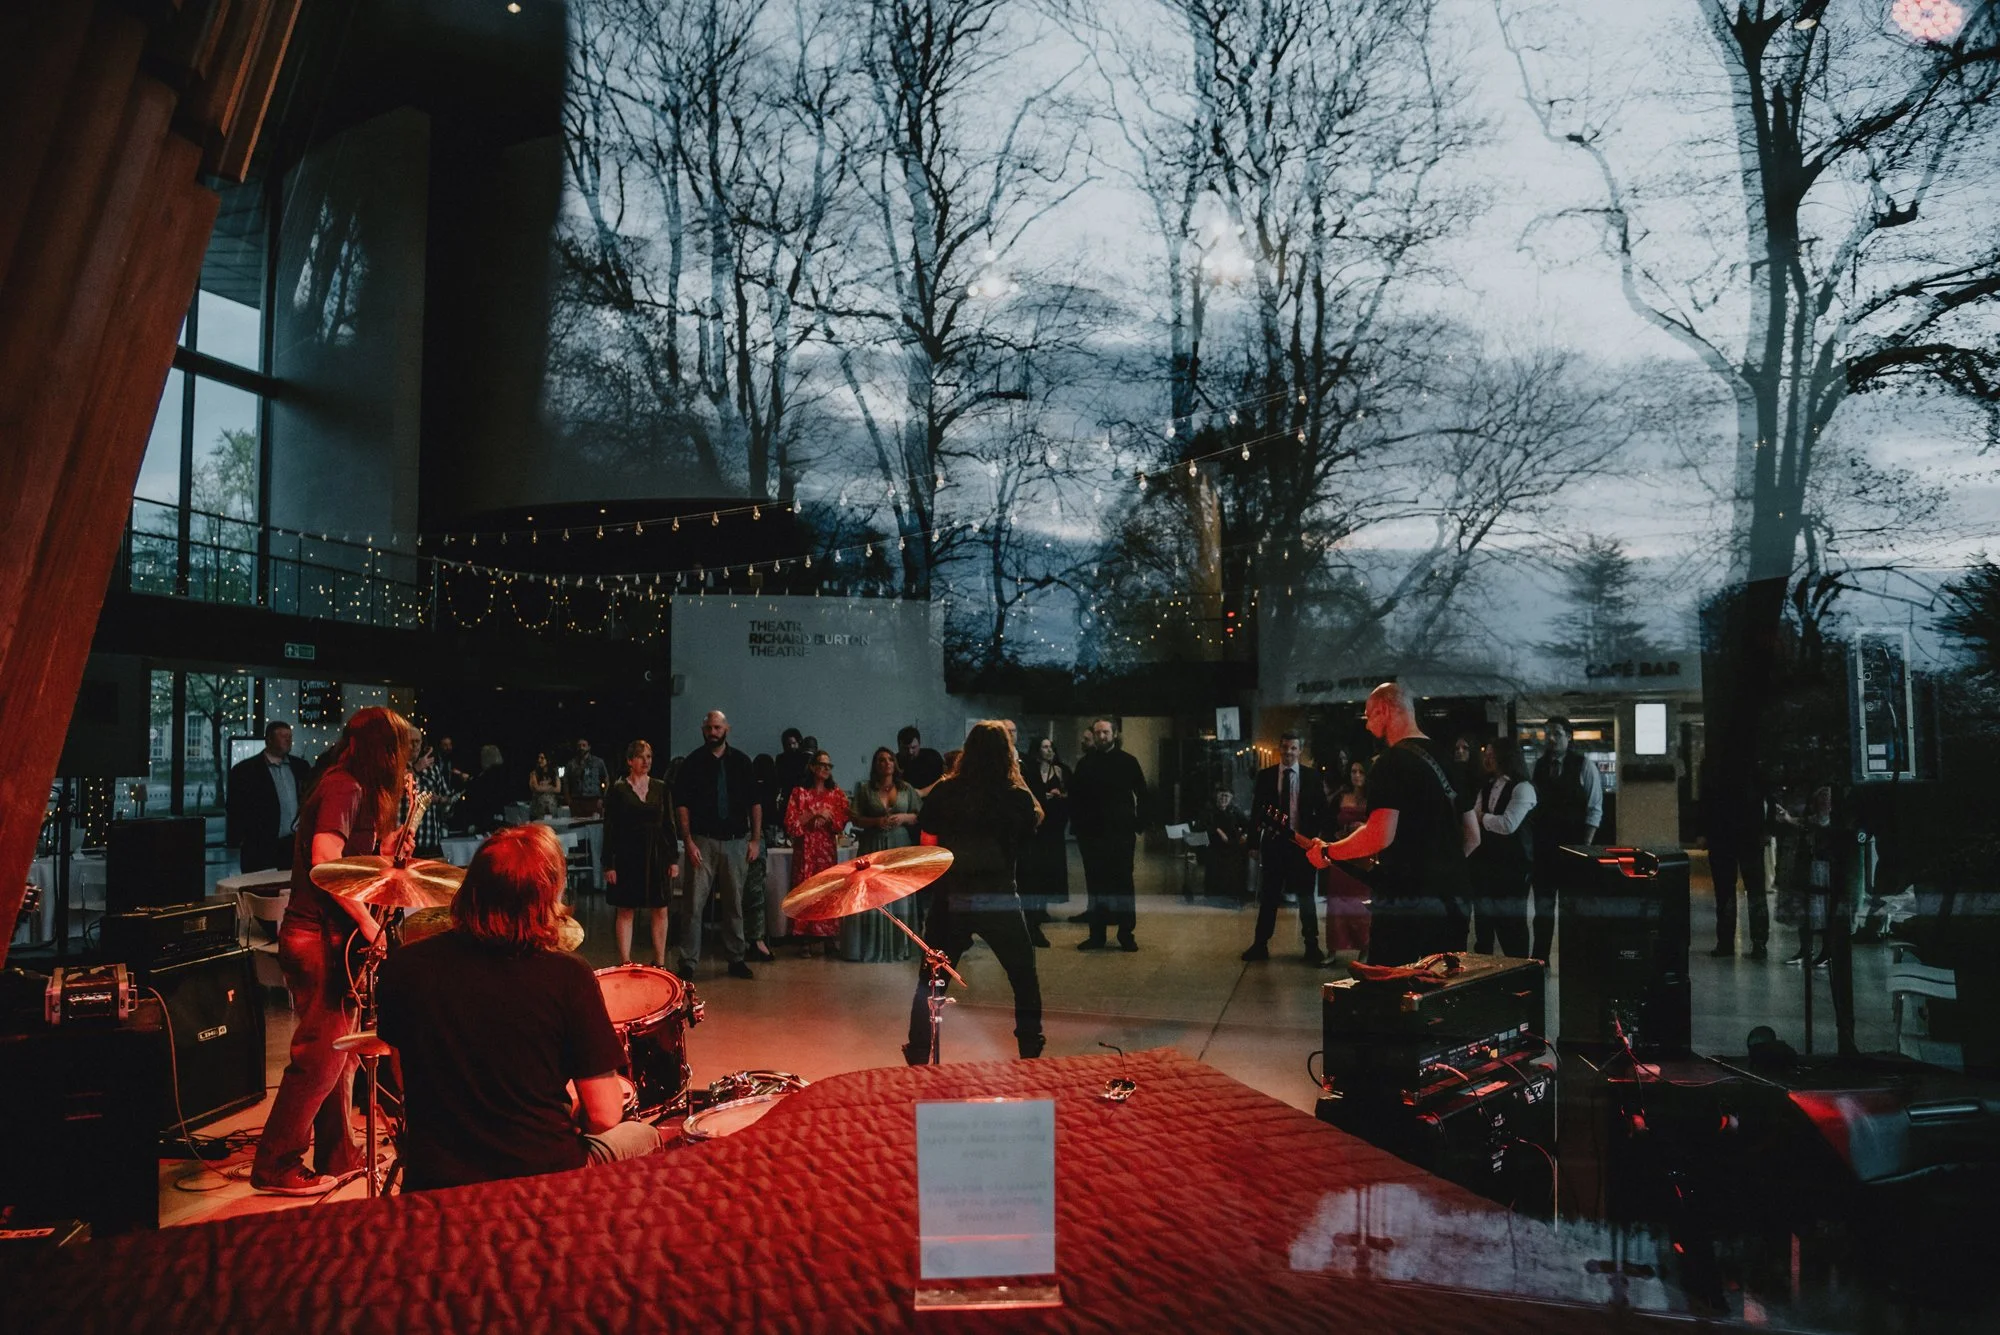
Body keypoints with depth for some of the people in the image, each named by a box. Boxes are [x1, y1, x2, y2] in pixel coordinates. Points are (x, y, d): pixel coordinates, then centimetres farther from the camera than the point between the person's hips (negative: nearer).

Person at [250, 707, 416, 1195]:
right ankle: (276, 1167, 6)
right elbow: (325, 860, -27)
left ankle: (337, 1155, 24)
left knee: (339, 1052, 15)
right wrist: (367, 921, -23)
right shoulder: (345, 789, -15)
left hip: (333, 938, 10)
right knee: (319, 1059, -3)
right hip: (320, 939, -10)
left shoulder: (351, 788, 16)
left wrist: (389, 847, 11)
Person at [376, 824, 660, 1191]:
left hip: (432, 1181, 4)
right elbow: (603, 1115, -14)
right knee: (644, 1136, 26)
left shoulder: (405, 968, -8)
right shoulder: (567, 975, -18)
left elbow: (407, 1082, 6)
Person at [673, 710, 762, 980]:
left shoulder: (741, 762, 7)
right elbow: (681, 805, -3)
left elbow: (754, 803, 8)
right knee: (695, 902, -4)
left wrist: (755, 839, 1)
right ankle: (688, 963, 2)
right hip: (703, 840, -2)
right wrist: (688, 841, -11)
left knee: (734, 904, 10)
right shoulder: (693, 763, 0)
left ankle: (736, 960, 19)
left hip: (736, 840, 2)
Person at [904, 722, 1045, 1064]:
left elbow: (927, 842, 5)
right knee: (1025, 979, 18)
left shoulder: (944, 792, -2)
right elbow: (1035, 823, 14)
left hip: (950, 898, 1)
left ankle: (918, 1058, 13)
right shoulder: (1017, 796, -5)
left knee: (930, 982, 14)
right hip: (999, 900, -1)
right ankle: (1031, 1053, 22)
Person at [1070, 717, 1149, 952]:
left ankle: (1126, 935, 9)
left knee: (1123, 884, 3)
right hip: (1091, 834, 2)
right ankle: (1097, 935, 12)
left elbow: (1142, 796, 4)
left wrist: (1137, 827, -2)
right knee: (1095, 885, 5)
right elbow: (1074, 798, 10)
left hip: (1121, 833, -2)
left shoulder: (1127, 762, 2)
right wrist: (1078, 826, 1)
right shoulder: (1084, 764, 7)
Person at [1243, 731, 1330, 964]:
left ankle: (1311, 945, 17)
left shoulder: (1312, 776, 1)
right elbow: (1257, 808, 2)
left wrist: (1317, 838, -8)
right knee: (1268, 895, 7)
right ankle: (1260, 944, 12)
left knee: (1305, 895, 9)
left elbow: (1321, 811, 3)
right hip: (1274, 841, 1)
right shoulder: (1265, 775, 2)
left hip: (1303, 842, 0)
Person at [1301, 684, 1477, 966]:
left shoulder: (1392, 762, -11)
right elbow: (1473, 837, 20)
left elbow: (1380, 836, -21)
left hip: (1406, 900, -8)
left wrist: (1327, 852, -7)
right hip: (1453, 897, 8)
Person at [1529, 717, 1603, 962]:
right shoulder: (1538, 765, 6)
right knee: (1543, 903, 8)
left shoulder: (1584, 765, -5)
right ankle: (1538, 959, 15)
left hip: (1573, 846, -3)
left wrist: (1585, 847, -12)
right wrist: (1530, 840, 0)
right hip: (1542, 846, 3)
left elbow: (1594, 810, -7)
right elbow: (1531, 804, 7)